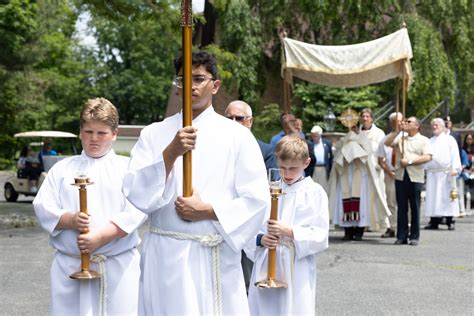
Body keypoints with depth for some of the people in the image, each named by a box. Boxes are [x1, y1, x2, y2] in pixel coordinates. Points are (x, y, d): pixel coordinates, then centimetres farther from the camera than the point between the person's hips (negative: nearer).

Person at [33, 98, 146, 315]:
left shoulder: (128, 168, 5)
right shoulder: (62, 168, 13)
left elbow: (136, 211, -7)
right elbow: (42, 207, 5)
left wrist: (100, 237, -17)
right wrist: (70, 220, -15)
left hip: (118, 264, -2)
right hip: (69, 265, 2)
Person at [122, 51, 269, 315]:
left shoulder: (237, 135, 2)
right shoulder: (154, 134, 5)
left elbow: (257, 200, -1)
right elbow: (136, 194, -5)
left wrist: (207, 211, -11)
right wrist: (171, 153, -16)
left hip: (216, 257, 0)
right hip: (166, 255, 1)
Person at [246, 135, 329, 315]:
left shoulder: (315, 193, -2)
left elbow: (321, 236, -5)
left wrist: (290, 232, -17)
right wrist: (261, 239, -13)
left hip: (297, 270, -3)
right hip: (266, 268, 3)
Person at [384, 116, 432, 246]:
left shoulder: (424, 140, 6)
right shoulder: (400, 137, 16)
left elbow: (427, 157, -6)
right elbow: (387, 143, 1)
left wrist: (410, 161, -12)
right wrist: (398, 130, -2)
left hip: (415, 177, -3)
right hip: (400, 176, 3)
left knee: (415, 208, 1)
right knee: (401, 207, 3)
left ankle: (414, 237, 8)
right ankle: (401, 236, 7)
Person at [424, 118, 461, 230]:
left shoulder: (450, 139, 6)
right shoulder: (430, 141, 19)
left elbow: (455, 155, -3)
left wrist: (455, 168, -14)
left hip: (446, 173, -4)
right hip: (432, 174, 4)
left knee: (448, 197, -5)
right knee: (433, 197, 1)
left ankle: (450, 221, 1)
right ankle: (434, 221, 6)